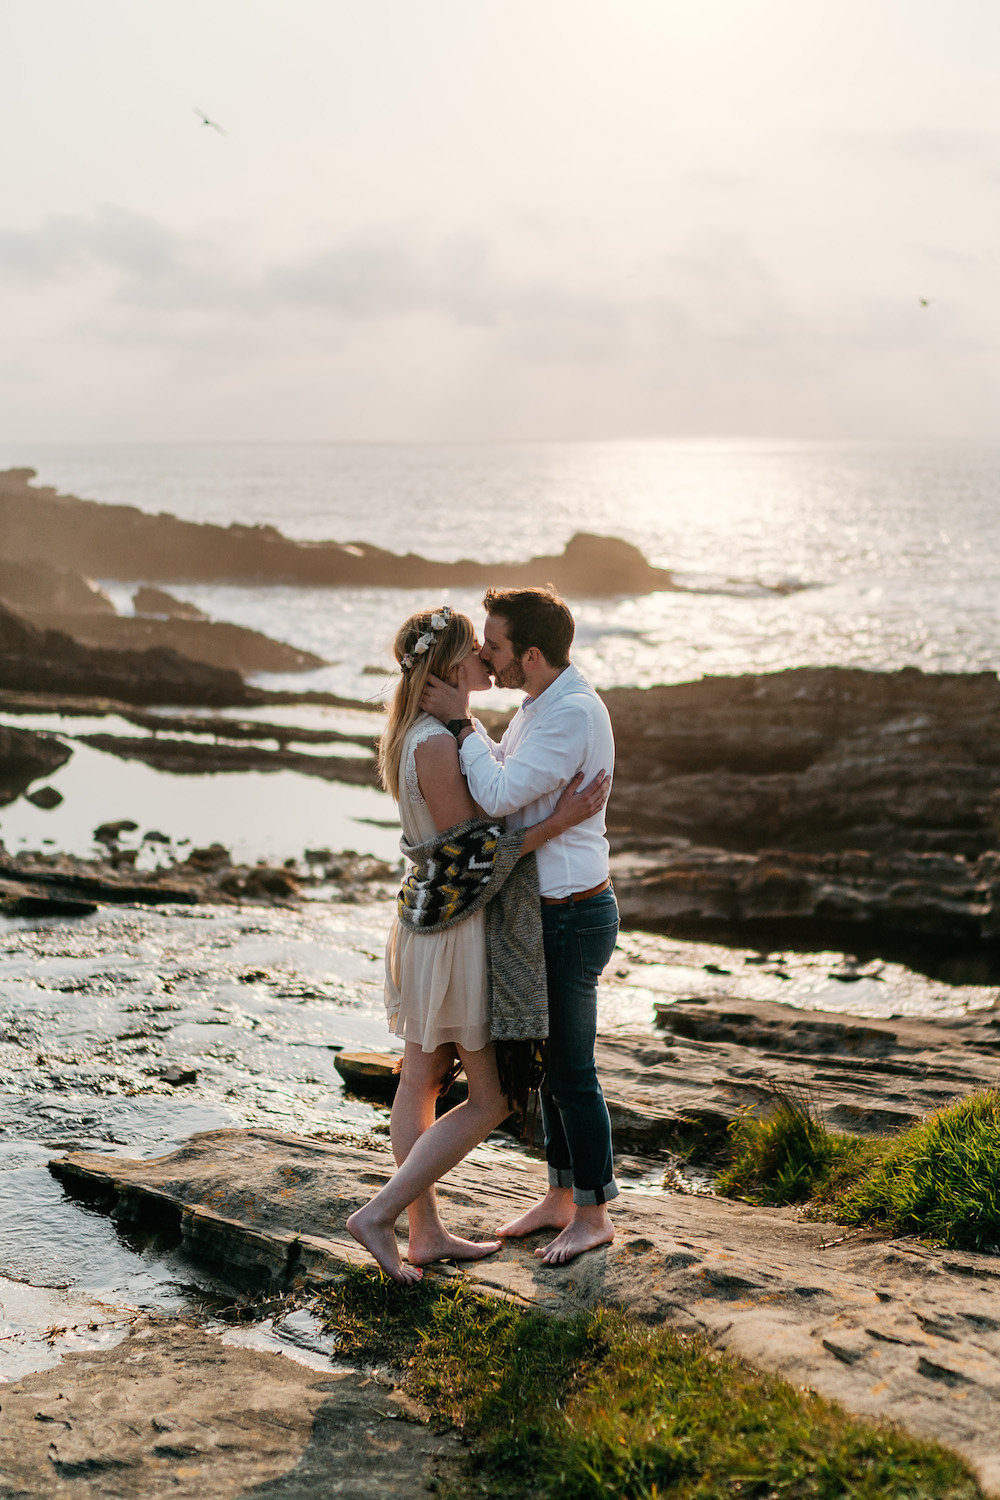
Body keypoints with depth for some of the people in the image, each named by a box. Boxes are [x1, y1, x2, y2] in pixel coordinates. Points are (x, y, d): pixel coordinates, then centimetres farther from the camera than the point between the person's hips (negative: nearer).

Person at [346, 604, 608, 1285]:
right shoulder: (437, 744, -23)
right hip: (457, 930, -10)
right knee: (492, 1099, 0)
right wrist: (558, 822, -20)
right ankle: (380, 1215, 2)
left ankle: (426, 1234, 25)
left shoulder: (420, 734, 8)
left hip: (423, 919, 10)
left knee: (422, 1082, 15)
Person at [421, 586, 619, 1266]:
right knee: (550, 1063, 19)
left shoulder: (574, 713, -24)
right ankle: (561, 1197, 32)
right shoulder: (544, 703, 8)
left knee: (572, 1072, 2)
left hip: (572, 917, -10)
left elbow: (500, 797, -26)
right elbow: (501, 773, 19)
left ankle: (593, 1214, 17)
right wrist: (462, 720, 7)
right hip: (547, 911, 10)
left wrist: (459, 723, -18)